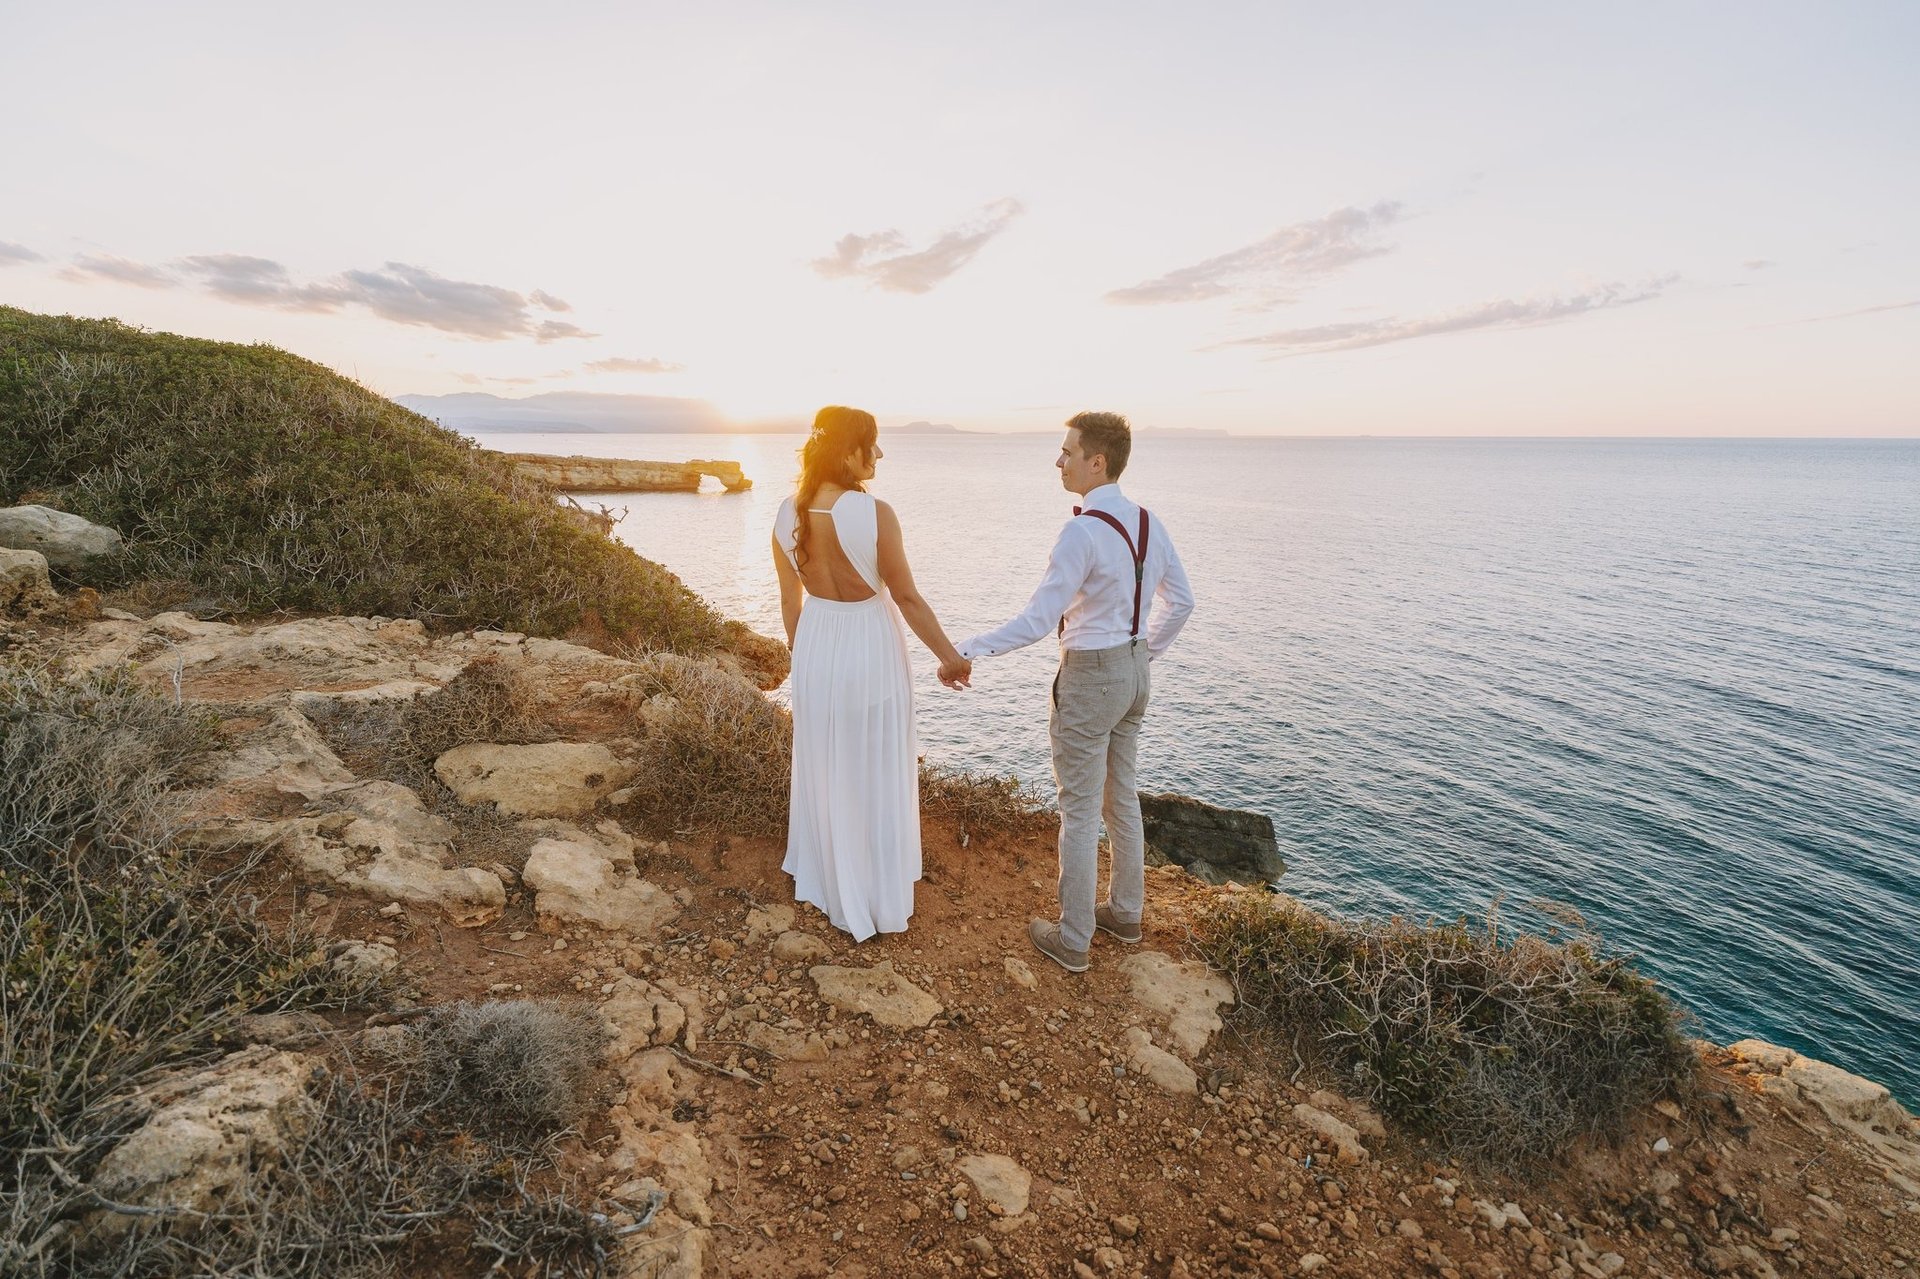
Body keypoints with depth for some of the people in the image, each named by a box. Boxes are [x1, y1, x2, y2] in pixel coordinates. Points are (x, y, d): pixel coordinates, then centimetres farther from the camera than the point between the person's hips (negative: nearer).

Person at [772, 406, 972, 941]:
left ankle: (825, 882, 41)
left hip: (816, 646, 5)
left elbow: (790, 600, 4)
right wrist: (949, 656, -4)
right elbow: (908, 599, -15)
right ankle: (878, 897, 28)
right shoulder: (875, 513, -21)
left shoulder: (788, 514, -6)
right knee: (875, 776, 12)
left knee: (824, 771, 22)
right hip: (870, 648, -5)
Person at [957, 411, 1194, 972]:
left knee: (1079, 811, 5)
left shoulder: (1082, 532, -23)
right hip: (1134, 671, 9)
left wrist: (968, 650, -18)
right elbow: (1181, 601, 12)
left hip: (1090, 676, -8)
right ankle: (1125, 911, 39)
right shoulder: (1149, 523, 3)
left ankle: (1072, 939, 21)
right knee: (1121, 797, 22)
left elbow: (1038, 620, -25)